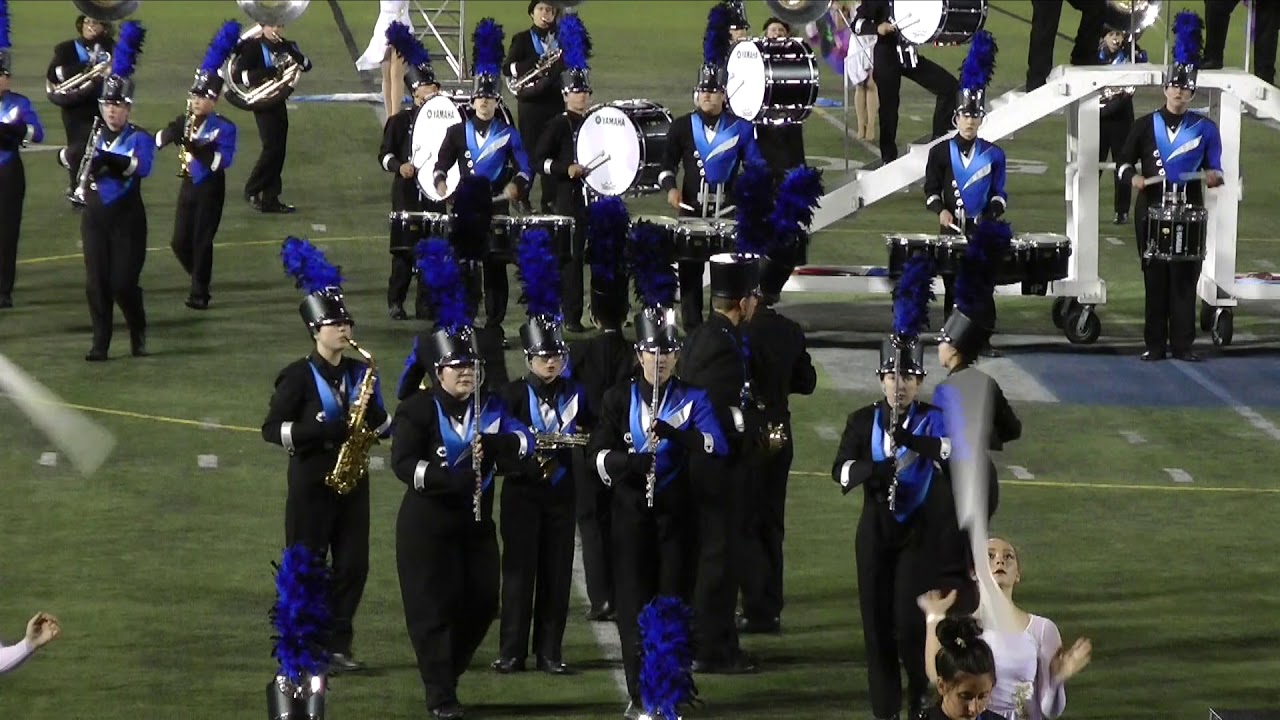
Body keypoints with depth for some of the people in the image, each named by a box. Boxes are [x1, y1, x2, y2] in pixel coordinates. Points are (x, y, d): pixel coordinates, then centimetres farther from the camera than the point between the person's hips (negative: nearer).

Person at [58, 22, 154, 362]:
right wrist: (79, 153, -29)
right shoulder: (94, 135, 8)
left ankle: (138, 335, 18)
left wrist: (108, 159, -42)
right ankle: (100, 344, 5)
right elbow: (64, 156, -5)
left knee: (124, 283, -5)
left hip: (128, 220, -4)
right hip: (95, 218, 4)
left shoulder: (139, 138, -5)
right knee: (96, 283, 0)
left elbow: (141, 166, -25)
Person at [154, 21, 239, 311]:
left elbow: (223, 161, -22)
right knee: (180, 242, 5)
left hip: (210, 189, -5)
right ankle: (199, 277, 29)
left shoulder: (224, 128, -11)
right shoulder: (184, 122, 4)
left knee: (202, 241, -5)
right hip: (189, 185, 5)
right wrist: (174, 132, -26)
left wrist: (198, 148, -31)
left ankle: (200, 293, 4)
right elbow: (158, 140, -6)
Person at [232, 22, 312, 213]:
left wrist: (294, 54, -15)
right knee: (272, 148, -14)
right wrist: (268, 72, -27)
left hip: (279, 103, 6)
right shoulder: (253, 47, -8)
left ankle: (271, 199, 10)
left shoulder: (286, 46, 9)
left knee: (279, 150, 5)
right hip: (264, 104, -6)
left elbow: (307, 66, 5)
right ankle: (252, 191, 1)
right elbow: (239, 74, -17)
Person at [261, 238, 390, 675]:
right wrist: (326, 430, -22)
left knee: (353, 565, 4)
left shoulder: (359, 372, 8)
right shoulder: (298, 376, -8)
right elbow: (272, 429, -12)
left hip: (352, 480, 5)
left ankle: (339, 646, 13)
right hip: (312, 484, -5)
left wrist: (372, 414, -11)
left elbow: (384, 427, 13)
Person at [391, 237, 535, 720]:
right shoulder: (417, 410, -8)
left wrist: (495, 444, -26)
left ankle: (446, 672, 29)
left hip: (476, 522, 5)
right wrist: (449, 478, -31)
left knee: (480, 605, 9)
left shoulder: (490, 409, 8)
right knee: (434, 608, -5)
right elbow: (403, 463, -19)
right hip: (428, 525, -5)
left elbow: (523, 440, -5)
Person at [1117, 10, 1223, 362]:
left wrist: (1214, 176, -15)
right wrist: (1133, 177, -13)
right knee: (1155, 278, 2)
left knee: (1185, 278, -1)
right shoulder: (1145, 125, 5)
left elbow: (1214, 166, 9)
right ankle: (1155, 344, 5)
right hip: (1151, 213, 0)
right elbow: (1125, 161, 9)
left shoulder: (1205, 128, 4)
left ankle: (1183, 344, 2)